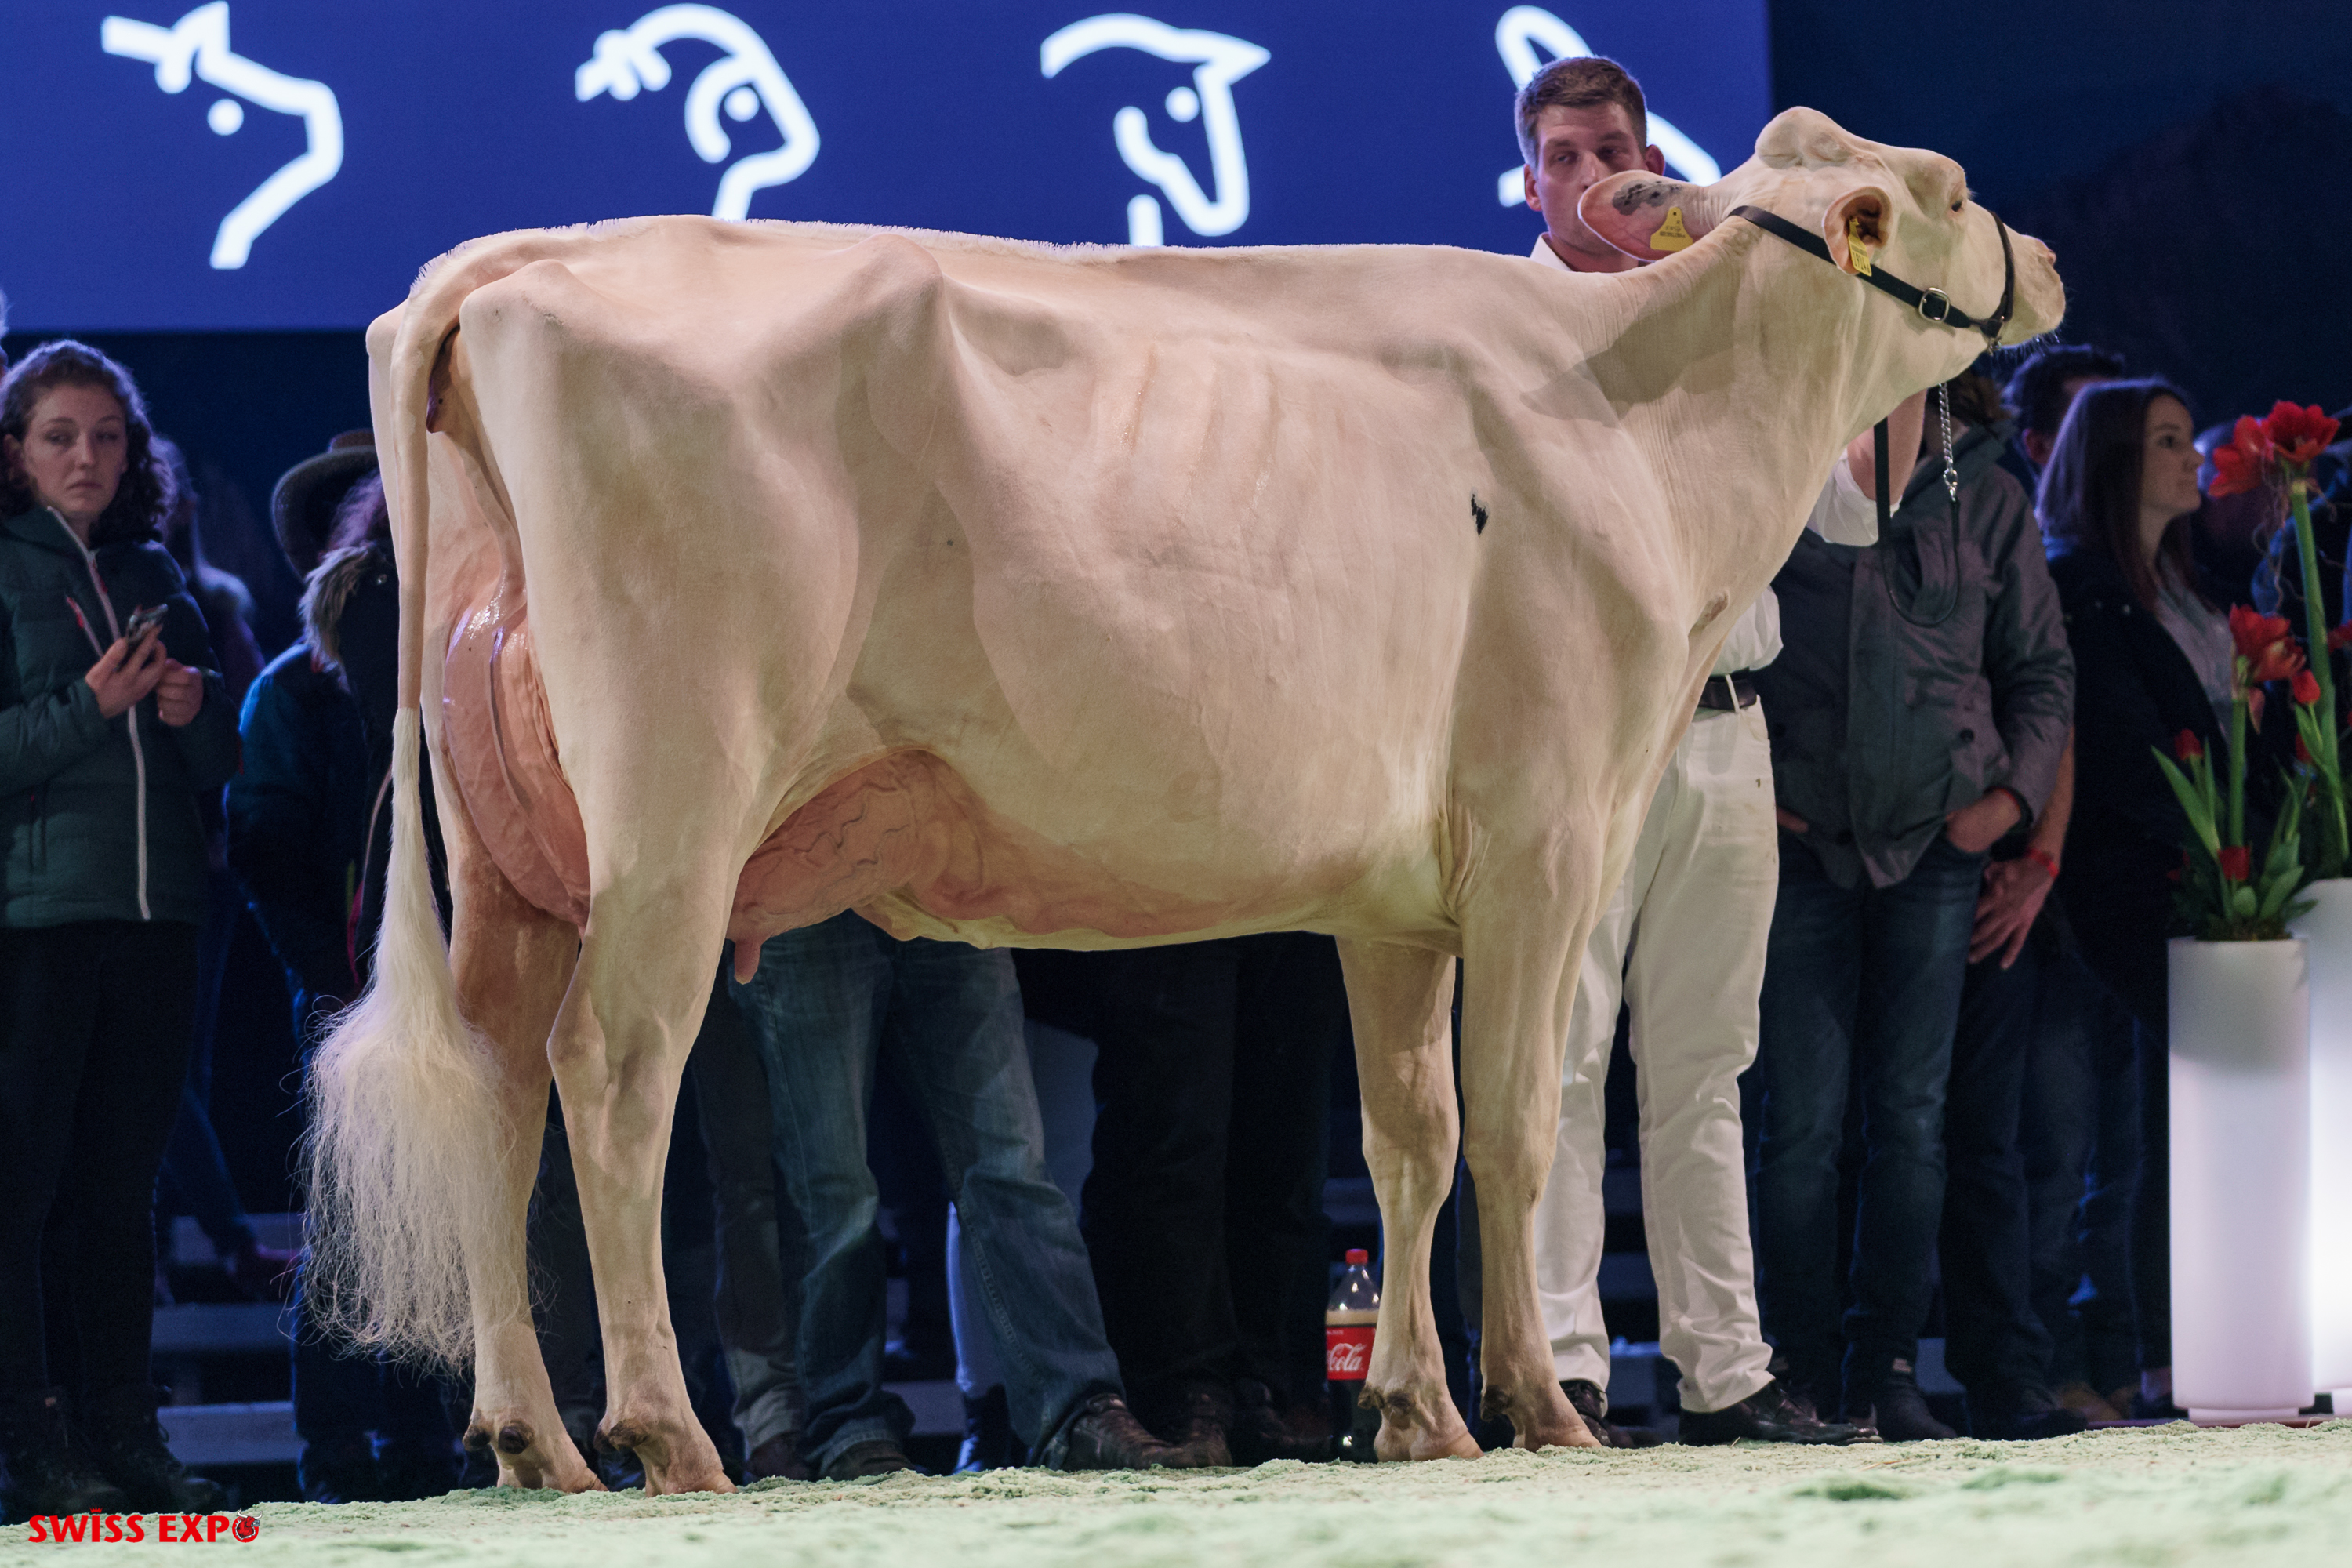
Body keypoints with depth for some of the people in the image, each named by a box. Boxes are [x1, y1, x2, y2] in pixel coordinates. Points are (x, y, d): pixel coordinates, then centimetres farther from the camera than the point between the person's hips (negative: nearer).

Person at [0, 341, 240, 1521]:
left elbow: (218, 764, 18)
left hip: (156, 913, 5)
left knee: (122, 1181, 7)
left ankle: (119, 1427, 10)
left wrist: (192, 712, -2)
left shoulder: (154, 577, 16)